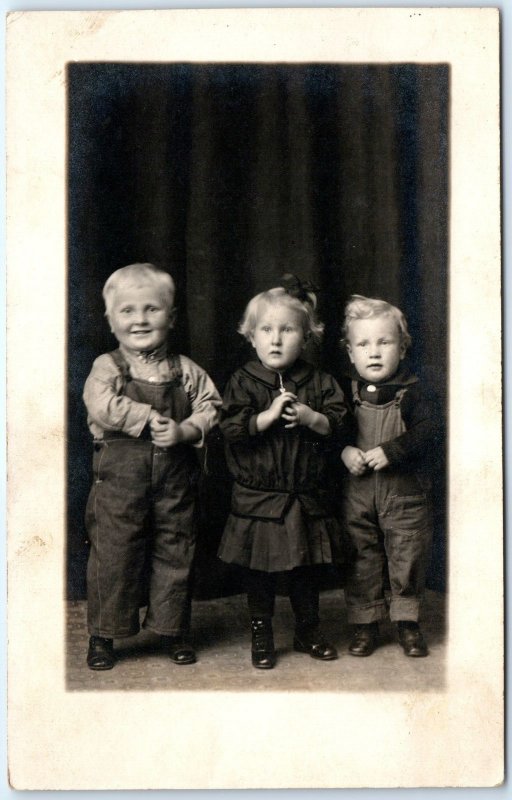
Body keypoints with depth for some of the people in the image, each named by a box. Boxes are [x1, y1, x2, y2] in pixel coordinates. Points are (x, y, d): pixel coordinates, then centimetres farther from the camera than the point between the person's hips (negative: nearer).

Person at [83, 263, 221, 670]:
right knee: (113, 553, 2)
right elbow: (104, 407, -19)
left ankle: (173, 629, 26)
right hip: (120, 473, -2)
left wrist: (184, 430, -15)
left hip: (176, 475, 3)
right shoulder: (107, 367, -3)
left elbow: (210, 407, 2)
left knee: (174, 552, 10)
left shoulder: (185, 370, 6)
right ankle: (103, 635, 16)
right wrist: (154, 419, -19)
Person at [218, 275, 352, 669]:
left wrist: (311, 418, -20)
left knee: (306, 570, 14)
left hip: (306, 496, 2)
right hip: (258, 498, -2)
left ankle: (309, 630, 30)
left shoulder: (320, 383, 1)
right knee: (260, 572, 7)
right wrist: (270, 415, -24)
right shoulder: (243, 382, -5)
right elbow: (232, 428, -15)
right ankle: (261, 635, 22)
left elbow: (338, 425, -3)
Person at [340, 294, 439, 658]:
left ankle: (408, 621, 22)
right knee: (362, 559, 8)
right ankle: (365, 623, 21)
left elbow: (427, 433, -14)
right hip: (357, 491, 2)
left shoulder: (412, 393, -5)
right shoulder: (346, 393, 2)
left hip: (405, 493, -2)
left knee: (407, 557, 5)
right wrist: (344, 451, -14)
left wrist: (391, 451, -24)